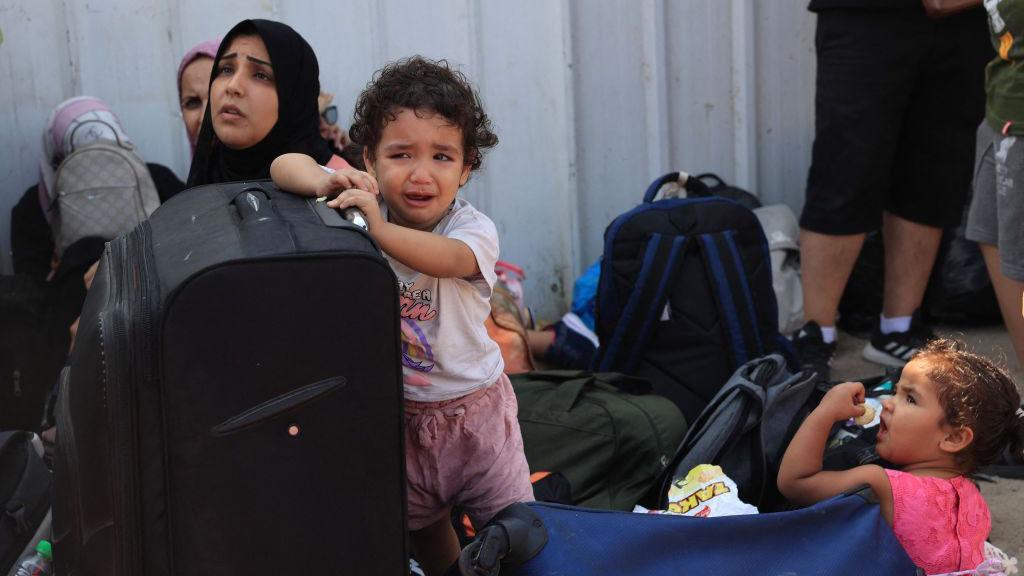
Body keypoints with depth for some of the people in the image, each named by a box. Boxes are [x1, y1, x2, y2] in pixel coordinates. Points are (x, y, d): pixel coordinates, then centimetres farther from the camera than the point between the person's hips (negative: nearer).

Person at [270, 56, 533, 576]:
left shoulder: (475, 229, -17)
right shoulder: (362, 202, -8)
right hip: (395, 413, 3)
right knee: (420, 530, 20)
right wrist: (324, 182, -33)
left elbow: (447, 258, -39)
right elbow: (285, 165, -11)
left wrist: (378, 228, -53)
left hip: (473, 409, -2)